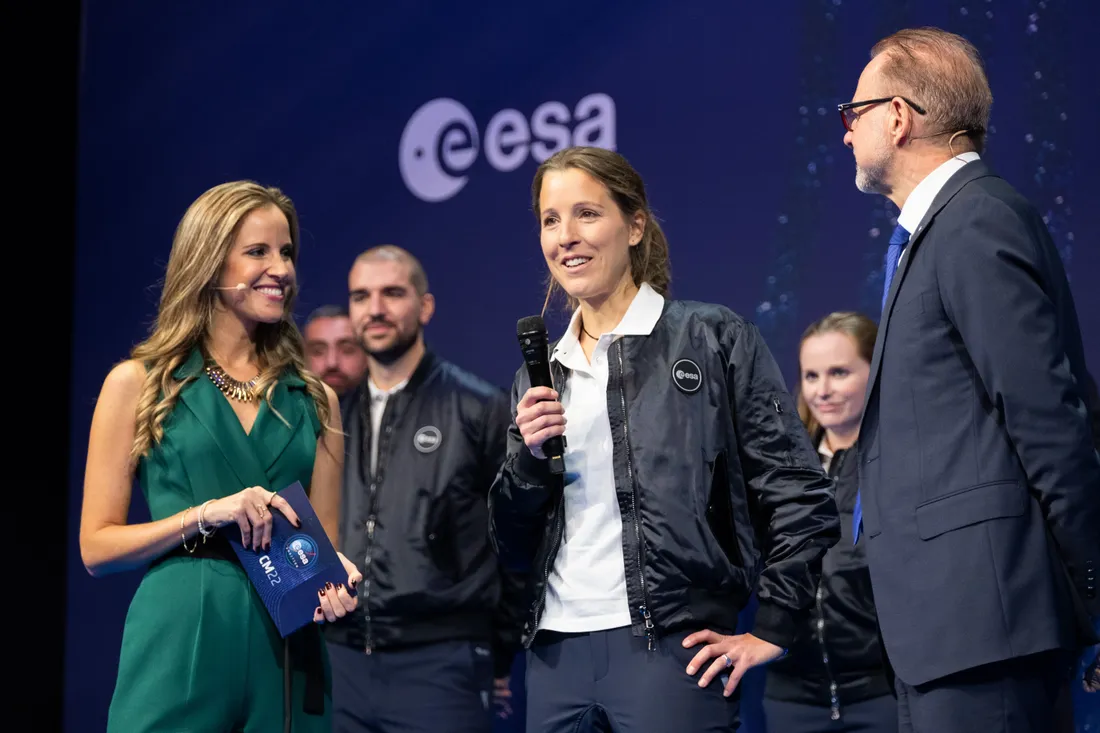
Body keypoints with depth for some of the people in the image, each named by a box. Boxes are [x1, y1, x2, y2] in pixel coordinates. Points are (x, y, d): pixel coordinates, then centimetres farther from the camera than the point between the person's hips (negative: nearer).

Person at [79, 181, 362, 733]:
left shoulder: (315, 401, 12)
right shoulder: (138, 384, 3)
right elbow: (97, 547, 0)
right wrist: (206, 515, -13)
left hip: (286, 661, 3)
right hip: (180, 657, -3)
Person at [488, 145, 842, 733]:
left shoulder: (714, 339, 1)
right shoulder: (540, 377, 16)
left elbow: (800, 496, -2)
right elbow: (514, 546, 16)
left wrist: (771, 631, -6)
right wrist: (528, 459, -2)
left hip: (671, 647, -5)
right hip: (557, 655, 5)